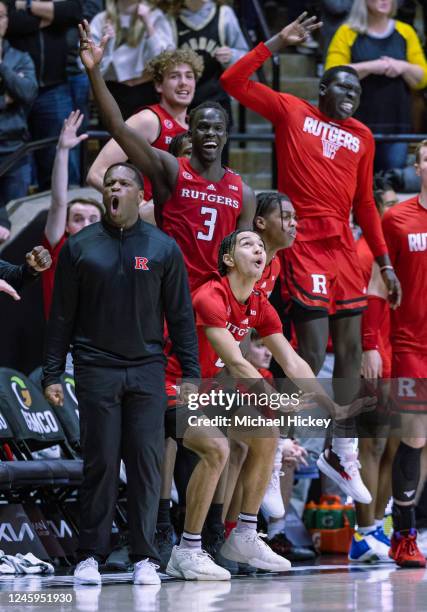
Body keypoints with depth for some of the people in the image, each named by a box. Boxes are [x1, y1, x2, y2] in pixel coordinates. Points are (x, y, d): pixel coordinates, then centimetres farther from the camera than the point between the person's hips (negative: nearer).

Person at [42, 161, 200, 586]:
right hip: (96, 371, -1)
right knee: (100, 463, -2)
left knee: (147, 463, -2)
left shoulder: (163, 248, 5)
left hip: (147, 370, 1)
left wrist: (191, 375, 2)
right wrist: (51, 375, 1)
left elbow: (180, 316, 7)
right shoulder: (79, 247, 4)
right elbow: (61, 316, 6)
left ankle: (144, 558, 3)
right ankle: (90, 556, 4)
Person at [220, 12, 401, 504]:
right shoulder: (291, 112, 3)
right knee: (313, 352, -11)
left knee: (351, 351, 7)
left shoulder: (362, 137, 16)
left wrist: (384, 261, 16)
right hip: (305, 246, -6)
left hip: (344, 249, 6)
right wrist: (278, 43, -7)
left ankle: (342, 454, 18)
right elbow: (233, 82, -5)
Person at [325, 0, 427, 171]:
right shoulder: (347, 33, 2)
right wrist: (370, 67, -17)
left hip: (396, 125, 3)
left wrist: (404, 67, -9)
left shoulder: (405, 32, 11)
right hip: (356, 125, -3)